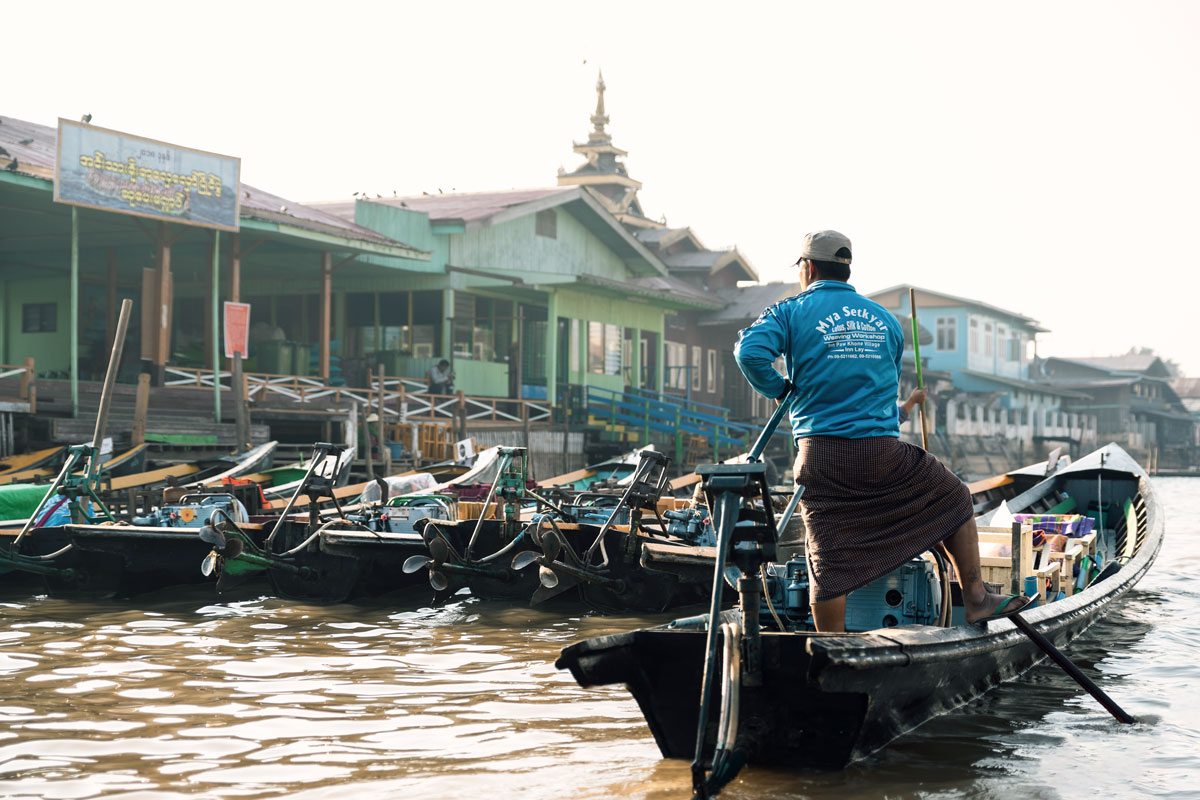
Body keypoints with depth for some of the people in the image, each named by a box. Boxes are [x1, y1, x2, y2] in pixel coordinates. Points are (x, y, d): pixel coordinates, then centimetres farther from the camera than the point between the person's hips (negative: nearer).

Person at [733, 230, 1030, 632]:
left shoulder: (790, 312, 4)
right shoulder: (883, 318, 17)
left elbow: (751, 353, -14)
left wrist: (777, 389, 3)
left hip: (821, 458, -1)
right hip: (883, 453, 2)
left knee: (828, 560, 1)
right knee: (954, 500, 21)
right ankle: (975, 599, 20)